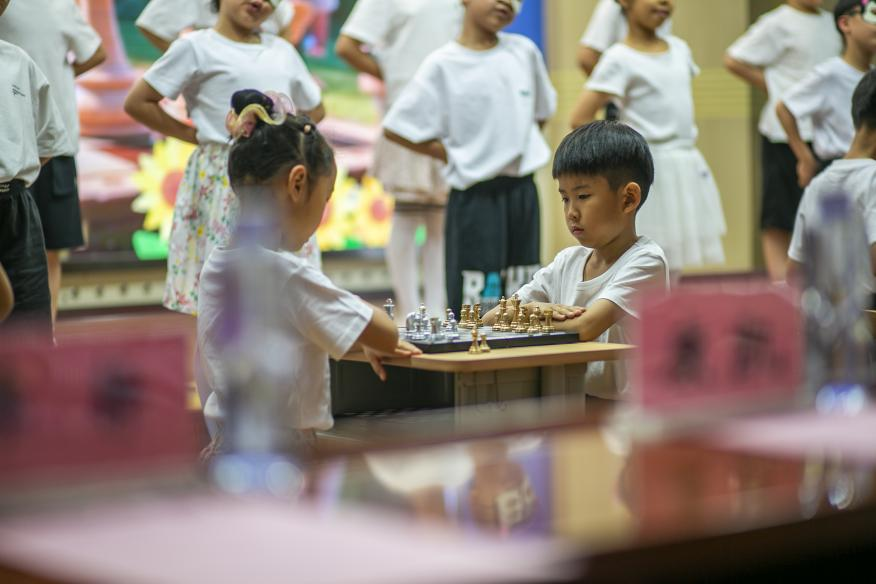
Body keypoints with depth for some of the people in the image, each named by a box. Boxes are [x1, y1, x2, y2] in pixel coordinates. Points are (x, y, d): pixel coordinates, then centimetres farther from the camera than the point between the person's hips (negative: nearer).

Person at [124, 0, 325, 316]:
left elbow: (314, 109, 27)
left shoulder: (283, 51, 15)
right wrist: (192, 134, -2)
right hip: (222, 182, -5)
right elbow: (137, 102, -1)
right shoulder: (196, 47, 0)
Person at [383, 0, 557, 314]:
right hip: (476, 197, -5)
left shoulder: (525, 52, 5)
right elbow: (396, 128, -8)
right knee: (475, 303, -5)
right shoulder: (443, 65, -9)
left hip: (522, 191, 5)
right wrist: (455, 157, -7)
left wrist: (520, 147, 8)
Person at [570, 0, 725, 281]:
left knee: (673, 268, 11)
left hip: (688, 168, 7)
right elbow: (580, 119, -15)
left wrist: (685, 144, 14)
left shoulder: (680, 49, 9)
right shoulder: (620, 59, -11)